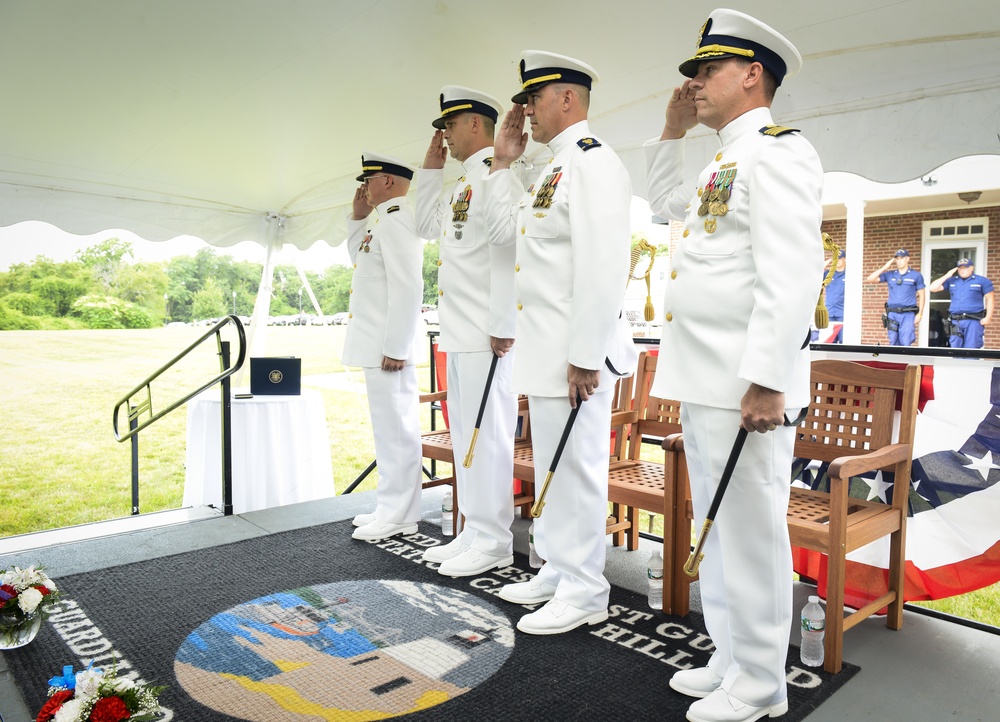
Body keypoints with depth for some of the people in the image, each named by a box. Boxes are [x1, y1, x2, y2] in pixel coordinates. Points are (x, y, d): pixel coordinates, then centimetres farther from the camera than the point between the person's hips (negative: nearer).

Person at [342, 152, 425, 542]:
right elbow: (359, 257, 36)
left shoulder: (397, 219, -13)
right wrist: (357, 217, 21)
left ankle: (398, 516, 6)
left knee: (395, 428, -4)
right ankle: (392, 508, 23)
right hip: (378, 344, 11)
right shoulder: (385, 221, 19)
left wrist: (396, 348, -23)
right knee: (391, 427, 14)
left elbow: (408, 287, -22)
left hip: (389, 346, -11)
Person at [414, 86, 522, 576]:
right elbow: (427, 225, 33)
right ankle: (475, 533, 24)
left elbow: (508, 248, -18)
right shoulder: (465, 182, 22)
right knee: (465, 434, 13)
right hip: (458, 333, 10)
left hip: (486, 333, -10)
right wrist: (430, 168, 25)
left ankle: (493, 542, 8)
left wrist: (503, 326, -21)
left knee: (487, 434, -4)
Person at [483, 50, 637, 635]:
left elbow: (603, 266, -21)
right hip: (544, 346, 10)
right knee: (551, 465, 17)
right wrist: (503, 163, 19)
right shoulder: (556, 166, 20)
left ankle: (584, 592, 15)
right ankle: (558, 570, 32)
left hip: (577, 349, -10)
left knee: (575, 467, -1)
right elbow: (503, 229, 26)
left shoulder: (593, 161, -12)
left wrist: (585, 357, -23)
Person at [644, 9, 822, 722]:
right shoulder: (724, 163, 21)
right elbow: (664, 200, 40)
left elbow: (792, 275, -19)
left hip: (746, 382, -10)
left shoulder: (777, 150, -8)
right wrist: (674, 129, 27)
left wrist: (768, 381, -24)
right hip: (702, 380, 10)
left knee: (750, 528, 0)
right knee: (715, 525, 16)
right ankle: (730, 658, 31)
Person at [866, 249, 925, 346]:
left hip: (908, 314, -3)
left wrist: (920, 313, 0)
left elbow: (921, 294, 7)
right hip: (892, 314, 3)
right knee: (893, 344, 5)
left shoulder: (916, 275, 5)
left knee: (905, 344, -10)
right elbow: (870, 279, 6)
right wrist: (884, 268, 1)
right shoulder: (890, 275, 11)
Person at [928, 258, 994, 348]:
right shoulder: (951, 281, 14)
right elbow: (933, 288, 8)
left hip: (973, 321, -4)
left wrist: (988, 317, -7)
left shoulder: (982, 281, 5)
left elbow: (989, 299, 3)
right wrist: (947, 276, 3)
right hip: (955, 321, 4)